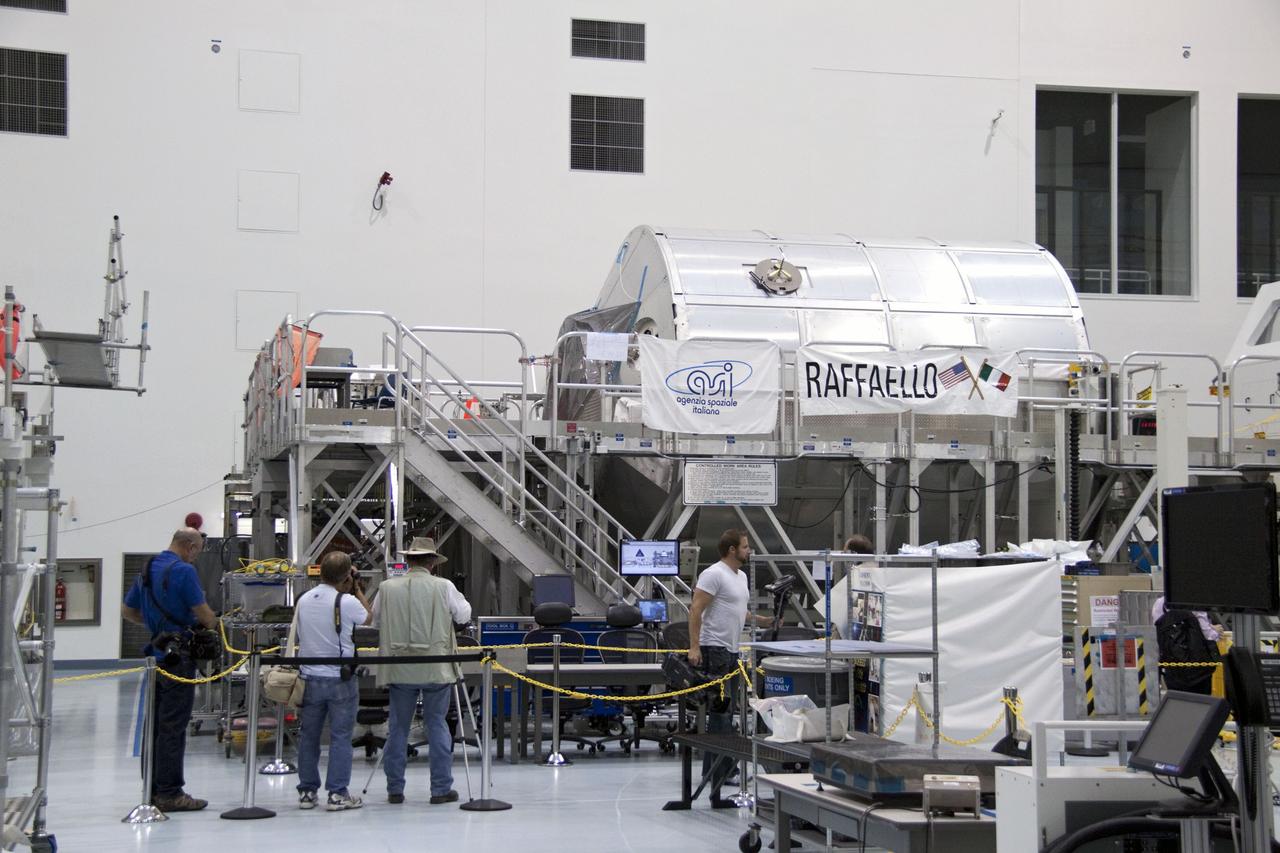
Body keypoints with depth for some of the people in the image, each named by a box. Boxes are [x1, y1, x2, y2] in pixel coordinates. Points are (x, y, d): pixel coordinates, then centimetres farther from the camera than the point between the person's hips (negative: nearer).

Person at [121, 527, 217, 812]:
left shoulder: (147, 569, 12)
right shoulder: (183, 571, -14)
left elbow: (127, 610, 21)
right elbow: (204, 614, -13)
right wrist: (211, 624, 8)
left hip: (157, 653, 8)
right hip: (178, 655, -8)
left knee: (157, 725, 12)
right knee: (173, 727, -6)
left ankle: (153, 789, 17)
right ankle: (170, 793, -4)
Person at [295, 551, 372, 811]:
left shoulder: (303, 601, 3)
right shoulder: (347, 602, -13)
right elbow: (368, 619, 5)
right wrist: (357, 589, 11)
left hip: (310, 677, 5)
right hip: (340, 679, -4)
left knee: (309, 736, 11)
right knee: (340, 736, 1)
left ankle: (307, 792, 16)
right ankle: (337, 794, 1)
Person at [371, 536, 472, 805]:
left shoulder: (387, 588, -2)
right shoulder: (443, 587, -7)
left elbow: (375, 620, 12)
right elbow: (464, 615, 6)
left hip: (399, 669, 1)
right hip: (436, 669, -1)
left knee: (398, 727, 10)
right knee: (437, 725, 7)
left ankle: (395, 789, 13)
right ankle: (441, 788, 8)